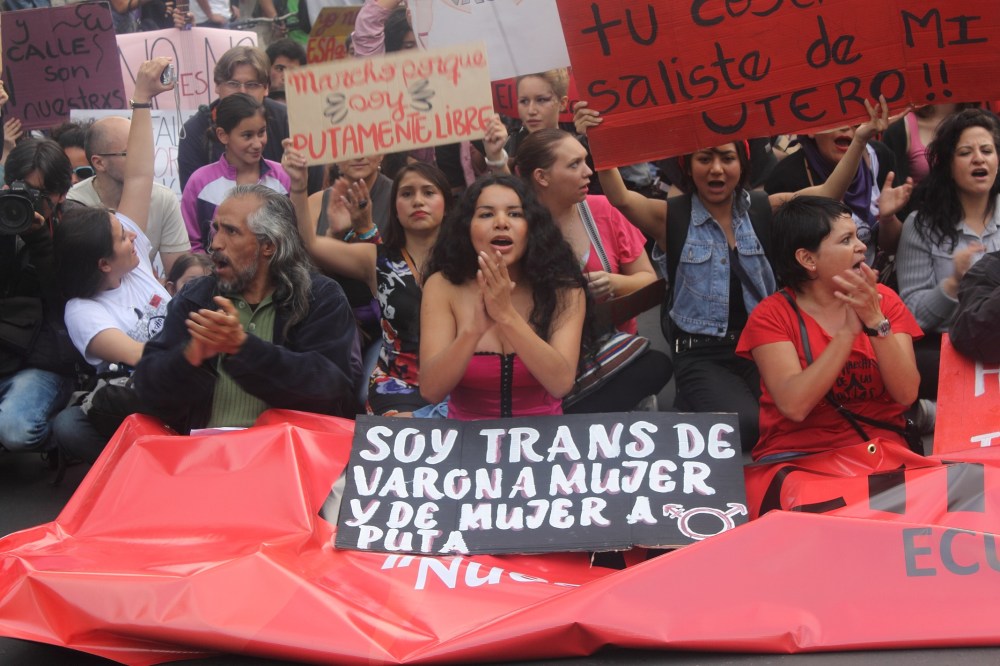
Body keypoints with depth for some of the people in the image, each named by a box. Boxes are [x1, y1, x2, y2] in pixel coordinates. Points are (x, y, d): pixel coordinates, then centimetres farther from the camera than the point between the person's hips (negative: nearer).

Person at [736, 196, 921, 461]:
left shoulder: (884, 300, 5)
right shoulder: (771, 314, -2)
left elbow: (907, 394, -6)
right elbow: (794, 406, -17)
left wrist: (876, 322, -18)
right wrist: (848, 330, -20)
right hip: (797, 453, -2)